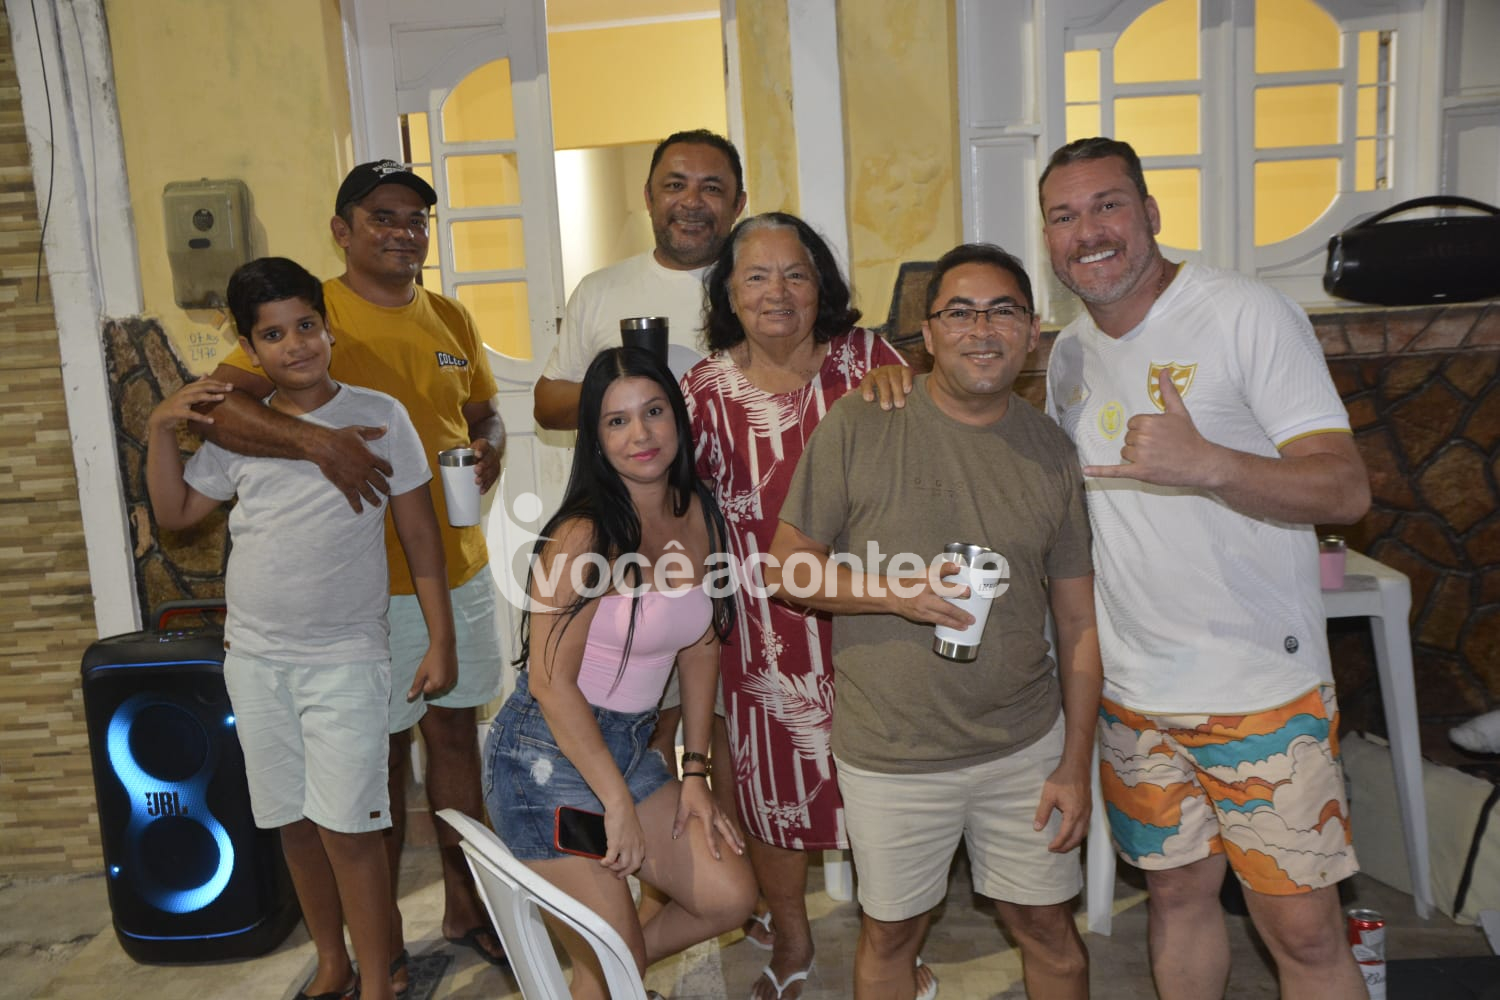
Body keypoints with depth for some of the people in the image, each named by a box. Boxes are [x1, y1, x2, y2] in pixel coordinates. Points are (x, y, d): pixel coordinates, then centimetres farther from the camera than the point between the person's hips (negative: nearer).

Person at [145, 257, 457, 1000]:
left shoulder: (379, 416, -5)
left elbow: (419, 534, -4)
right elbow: (174, 513, 12)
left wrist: (440, 640, -6)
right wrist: (160, 429, -1)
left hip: (346, 658, -4)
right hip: (255, 659, 5)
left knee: (347, 825, -4)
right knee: (295, 823, 14)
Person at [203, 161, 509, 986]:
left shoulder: (451, 319, 9)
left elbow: (483, 411, 18)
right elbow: (220, 408, -19)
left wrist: (489, 447, -5)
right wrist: (314, 439, -35)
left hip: (460, 569, 5)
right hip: (367, 582, -5)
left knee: (455, 734, 16)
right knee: (381, 755, 7)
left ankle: (465, 909, 35)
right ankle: (383, 944, 26)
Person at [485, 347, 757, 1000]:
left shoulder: (696, 513, 0)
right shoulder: (585, 535, -21)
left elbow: (701, 649, 7)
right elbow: (551, 682, -21)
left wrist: (694, 774, 7)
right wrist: (620, 805, -17)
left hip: (630, 745, 7)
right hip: (548, 755, -7)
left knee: (731, 897, 7)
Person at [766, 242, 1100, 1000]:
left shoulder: (1052, 452, 0)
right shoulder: (858, 426, -9)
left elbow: (1079, 625, 4)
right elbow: (786, 569, -7)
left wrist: (1076, 766, 2)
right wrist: (892, 591, -22)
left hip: (1026, 747, 2)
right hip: (889, 757, -2)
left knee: (1048, 929, 17)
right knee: (889, 935, 16)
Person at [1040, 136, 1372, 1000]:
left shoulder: (1248, 315, -12)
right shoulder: (1070, 352, 7)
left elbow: (1347, 489, -19)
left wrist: (1208, 464, -37)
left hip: (1261, 685, -5)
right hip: (1131, 692, 5)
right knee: (1178, 891, 18)